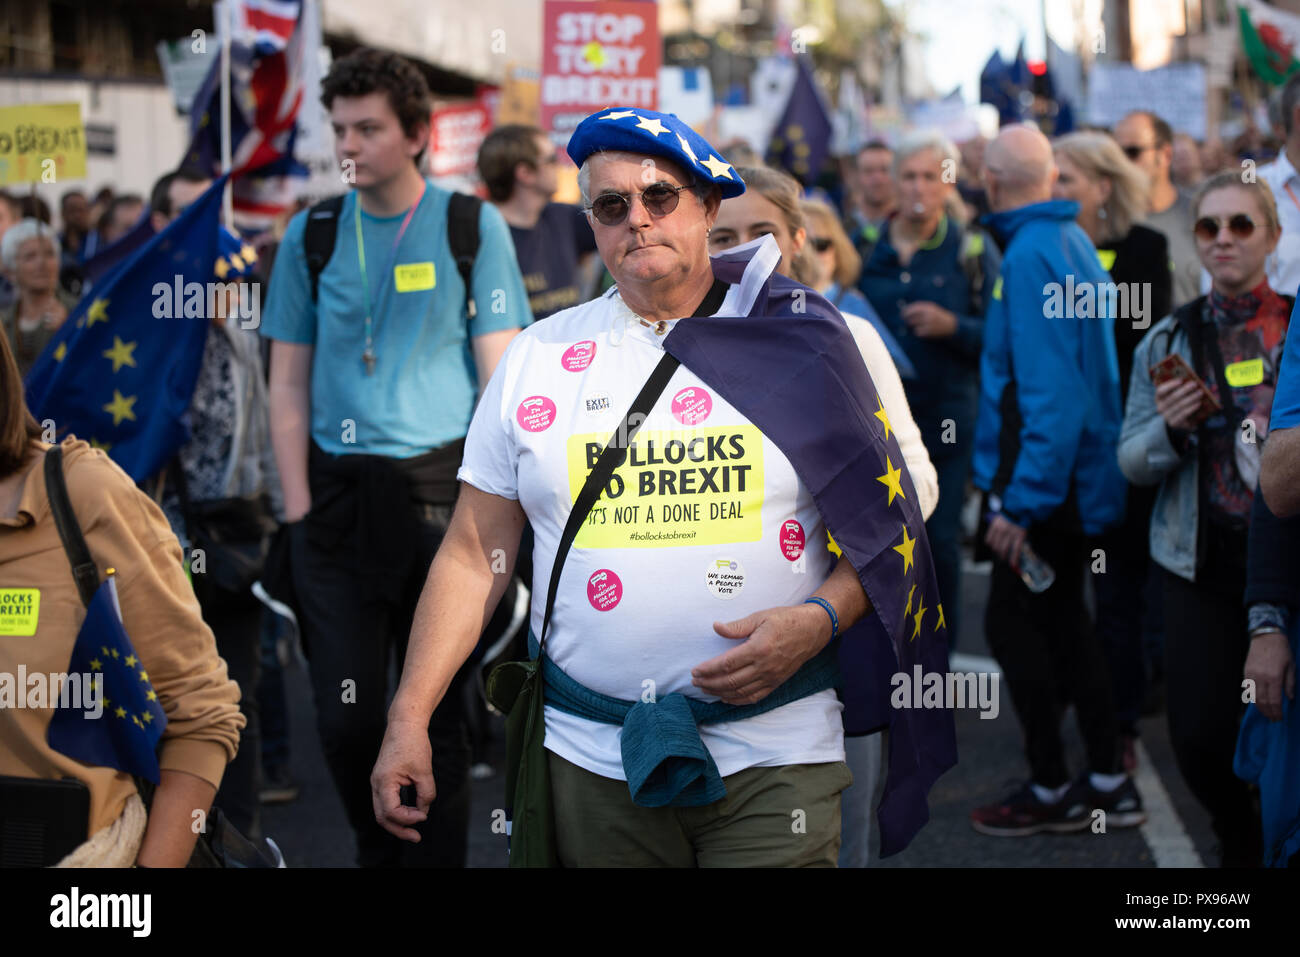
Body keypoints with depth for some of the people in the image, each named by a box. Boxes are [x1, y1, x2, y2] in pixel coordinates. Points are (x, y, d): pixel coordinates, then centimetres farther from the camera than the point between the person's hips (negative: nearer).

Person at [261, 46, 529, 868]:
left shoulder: (473, 226, 2)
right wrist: (298, 506, 2)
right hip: (339, 492, 2)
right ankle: (379, 852, 24)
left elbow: (499, 372, 0)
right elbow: (289, 383, 10)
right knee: (346, 719, 2)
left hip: (440, 487, -2)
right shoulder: (312, 235, 9)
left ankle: (438, 855, 17)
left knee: (438, 713, 3)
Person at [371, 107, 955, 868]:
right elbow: (474, 556, 8)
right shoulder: (538, 356, 8)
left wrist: (817, 621, -15)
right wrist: (408, 718, 1)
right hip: (592, 760, 2)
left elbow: (883, 529, 4)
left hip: (775, 756, -2)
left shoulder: (799, 344, 2)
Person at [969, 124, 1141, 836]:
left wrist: (1020, 501, -25)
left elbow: (1049, 390, -25)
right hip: (1081, 474, 10)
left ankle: (1051, 790, 9)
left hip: (1041, 479, -10)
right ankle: (1108, 783, 21)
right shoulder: (1072, 241, 11)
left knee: (1012, 623, 0)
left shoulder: (1031, 254, -19)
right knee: (1059, 619, 16)